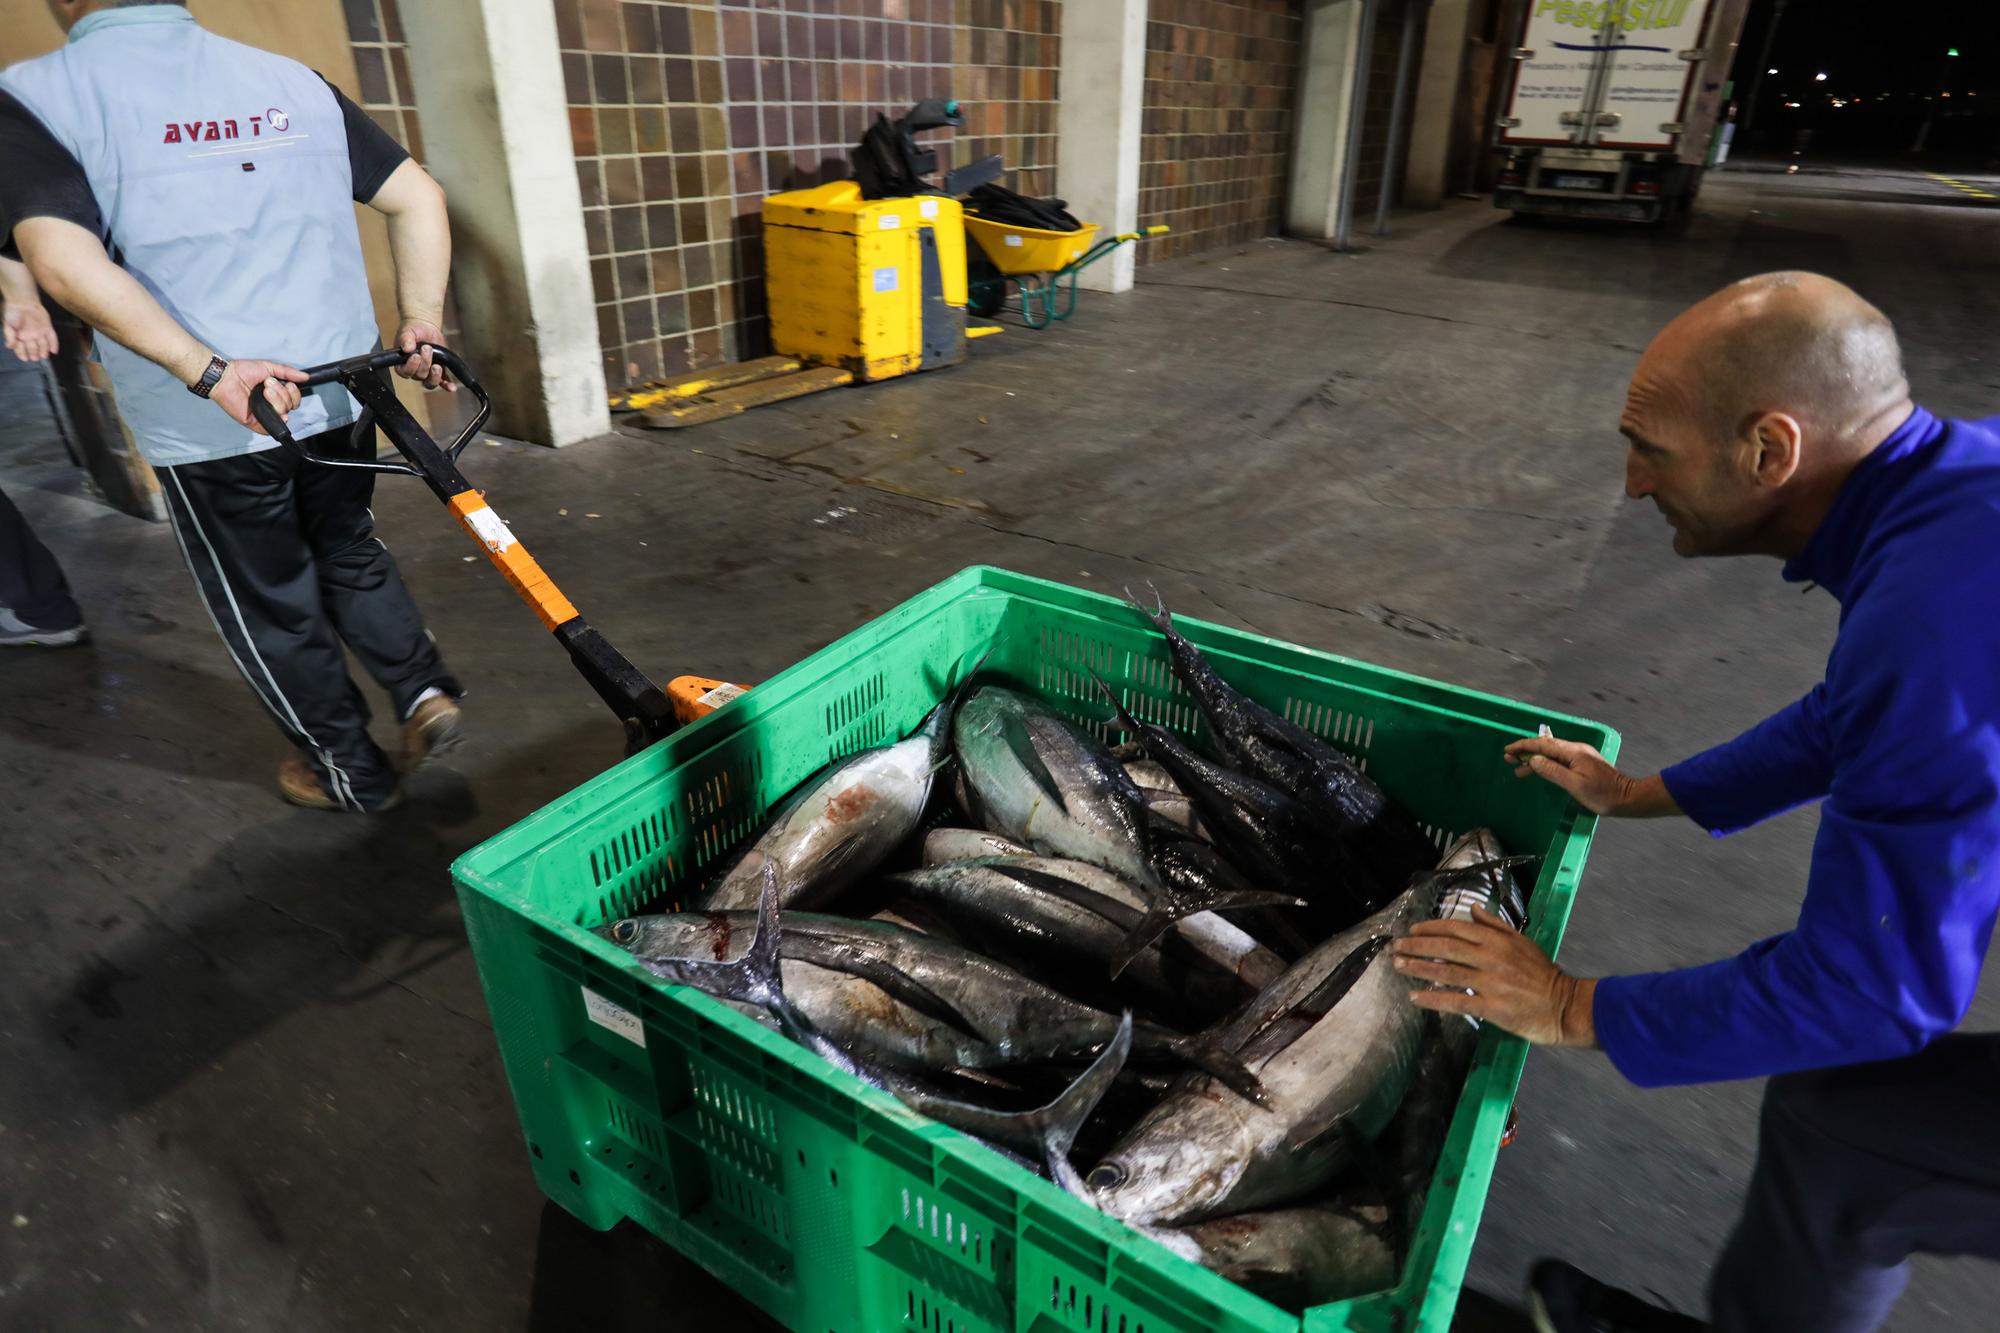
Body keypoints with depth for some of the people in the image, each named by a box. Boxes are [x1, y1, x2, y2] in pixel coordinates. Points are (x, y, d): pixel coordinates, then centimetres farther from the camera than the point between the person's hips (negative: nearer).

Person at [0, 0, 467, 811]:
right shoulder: (292, 81, 5)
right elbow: (417, 197, 2)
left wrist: (209, 372, -23)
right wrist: (421, 325, 1)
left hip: (206, 429, -3)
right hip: (341, 398, 4)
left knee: (272, 607, 14)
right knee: (351, 555, 26)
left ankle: (350, 773, 27)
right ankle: (424, 690, 13)